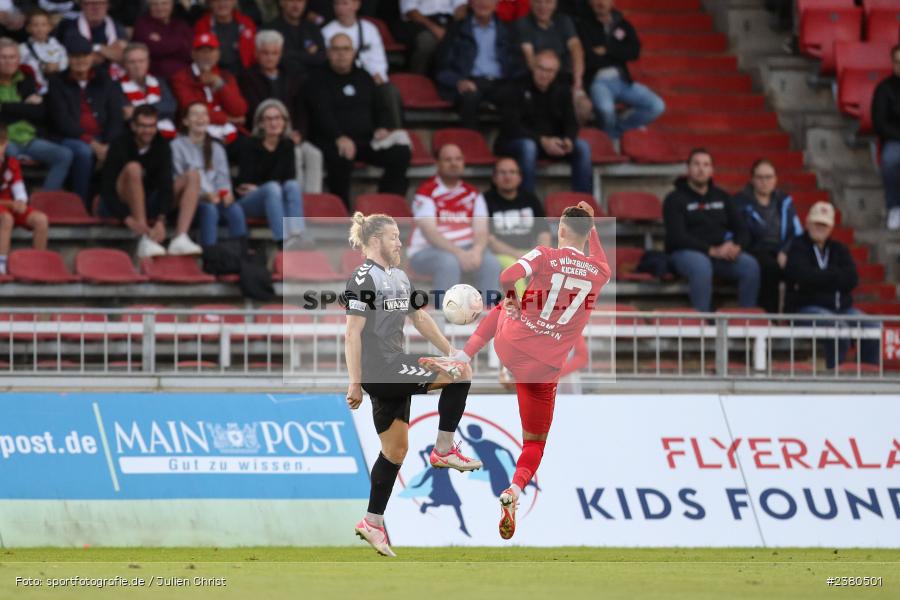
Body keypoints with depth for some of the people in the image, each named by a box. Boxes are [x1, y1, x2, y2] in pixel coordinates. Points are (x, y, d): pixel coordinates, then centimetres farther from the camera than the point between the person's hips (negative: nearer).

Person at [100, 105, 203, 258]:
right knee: (133, 168, -33)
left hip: (147, 205, 4)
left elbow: (166, 186, -17)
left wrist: (161, 221, -33)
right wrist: (128, 219, -35)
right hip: (118, 204, -4)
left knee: (193, 179, -11)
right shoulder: (120, 145, -15)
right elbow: (107, 188, -21)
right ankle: (145, 240, -40)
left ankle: (180, 239, -32)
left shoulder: (162, 146, -5)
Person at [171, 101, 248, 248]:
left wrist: (225, 192, -10)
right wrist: (205, 194, -17)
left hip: (216, 198, 4)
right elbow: (178, 179, -4)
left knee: (235, 209, -28)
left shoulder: (216, 148, 23)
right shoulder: (177, 146, 7)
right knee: (209, 209, -36)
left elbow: (223, 178, 14)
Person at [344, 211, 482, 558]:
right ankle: (443, 451, -8)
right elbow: (353, 333, -14)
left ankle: (373, 523, 18)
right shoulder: (364, 278, -10)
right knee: (460, 374, -15)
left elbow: (420, 318, 26)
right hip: (377, 369, -10)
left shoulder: (399, 277, 18)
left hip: (395, 367, 10)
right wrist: (355, 383, -18)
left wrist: (450, 351, 21)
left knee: (395, 449, 12)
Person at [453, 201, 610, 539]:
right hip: (545, 368, 0)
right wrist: (591, 224, 36)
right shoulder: (599, 273, 2)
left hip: (511, 346, 0)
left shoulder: (546, 256, -8)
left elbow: (507, 276, -24)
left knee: (502, 309, 38)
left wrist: (511, 298, -4)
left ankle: (465, 355, 28)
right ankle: (514, 491, -13)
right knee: (535, 444, 14)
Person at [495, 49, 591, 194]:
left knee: (582, 147, -18)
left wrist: (568, 140, -18)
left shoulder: (562, 91, 8)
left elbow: (571, 122, 8)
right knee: (528, 147, -39)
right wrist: (542, 141, -26)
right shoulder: (518, 88, -10)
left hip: (550, 143, 5)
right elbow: (510, 126, -17)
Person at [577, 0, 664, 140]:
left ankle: (618, 129, 3)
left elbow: (634, 52, -1)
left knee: (657, 106, -15)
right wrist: (617, 55, 0)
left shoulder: (623, 25, 15)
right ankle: (611, 136, -3)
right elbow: (588, 59, -10)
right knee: (605, 107, -38)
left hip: (622, 80, 4)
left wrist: (606, 51, -9)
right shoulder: (584, 26, 2)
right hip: (598, 81, -4)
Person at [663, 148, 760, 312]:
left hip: (721, 252, 5)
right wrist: (711, 250, -20)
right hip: (685, 252, -5)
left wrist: (736, 247, -10)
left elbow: (741, 229, 15)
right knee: (701, 265, -39)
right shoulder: (675, 199, 1)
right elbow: (677, 237, -11)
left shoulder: (722, 196, 18)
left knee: (750, 265, -23)